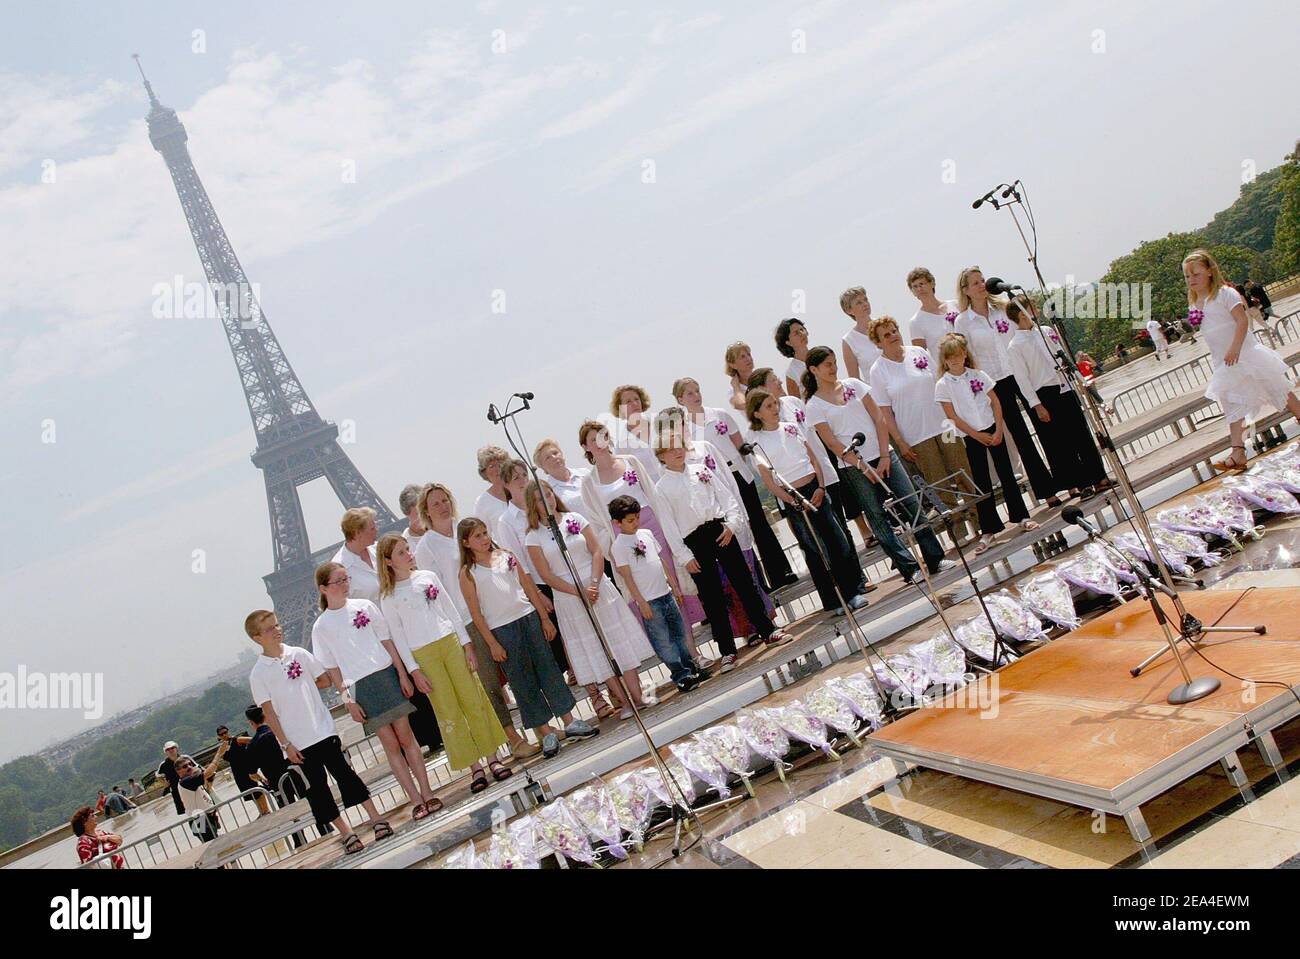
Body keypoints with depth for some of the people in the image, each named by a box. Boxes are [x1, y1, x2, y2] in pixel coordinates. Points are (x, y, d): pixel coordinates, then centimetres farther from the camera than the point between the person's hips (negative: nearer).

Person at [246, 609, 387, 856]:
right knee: (317, 786, 4)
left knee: (344, 772, 3)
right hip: (297, 742, -1)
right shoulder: (258, 674, -5)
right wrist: (285, 744, -9)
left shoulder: (299, 654, 2)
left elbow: (325, 680, 10)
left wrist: (304, 686, 1)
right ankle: (345, 832, 11)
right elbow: (268, 712, -6)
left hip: (323, 729, 1)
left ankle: (375, 817, 9)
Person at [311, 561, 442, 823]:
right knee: (390, 744, 0)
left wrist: (402, 674, -1)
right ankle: (415, 799, 6)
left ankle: (427, 793, 6)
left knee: (406, 736, 0)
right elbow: (332, 668, 4)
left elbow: (387, 641, 5)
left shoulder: (364, 606, 5)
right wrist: (347, 699, -2)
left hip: (386, 675, 1)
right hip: (360, 687, -1)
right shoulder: (321, 627, 3)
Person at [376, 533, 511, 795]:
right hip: (423, 655, -3)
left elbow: (451, 610, 10)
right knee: (448, 711, 0)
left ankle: (492, 758, 10)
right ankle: (474, 767, 5)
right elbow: (397, 636, 0)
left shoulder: (428, 576, 8)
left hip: (450, 642, 3)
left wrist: (466, 644, 4)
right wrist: (414, 671, -5)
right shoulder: (388, 596, 0)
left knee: (473, 699, 2)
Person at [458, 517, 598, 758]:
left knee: (548, 668, 6)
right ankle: (545, 732, 8)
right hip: (502, 630, -3)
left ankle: (569, 721, 14)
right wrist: (492, 643, -8)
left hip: (528, 618, 3)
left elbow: (529, 587, 9)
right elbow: (475, 612, -5)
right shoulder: (468, 573, -4)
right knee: (523, 681, 2)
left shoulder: (506, 555, 7)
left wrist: (545, 618, 7)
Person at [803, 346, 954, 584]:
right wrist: (864, 467, -12)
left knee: (914, 506, 1)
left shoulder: (853, 384, 6)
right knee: (879, 519, 0)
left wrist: (884, 457, -5)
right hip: (854, 467, -3)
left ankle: (935, 558, 10)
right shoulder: (814, 406, -4)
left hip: (884, 456, 3)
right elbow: (832, 443, -8)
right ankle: (910, 568, 7)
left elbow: (878, 419, 3)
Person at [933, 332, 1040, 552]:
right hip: (971, 437, -1)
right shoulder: (943, 385, -6)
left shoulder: (978, 375, 0)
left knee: (1006, 473, 4)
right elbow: (952, 417, -8)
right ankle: (989, 530, 8)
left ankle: (1021, 517, 15)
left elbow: (996, 402, 2)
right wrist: (978, 436, -9)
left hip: (993, 429, 1)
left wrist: (998, 430, -7)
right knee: (981, 482, 2)